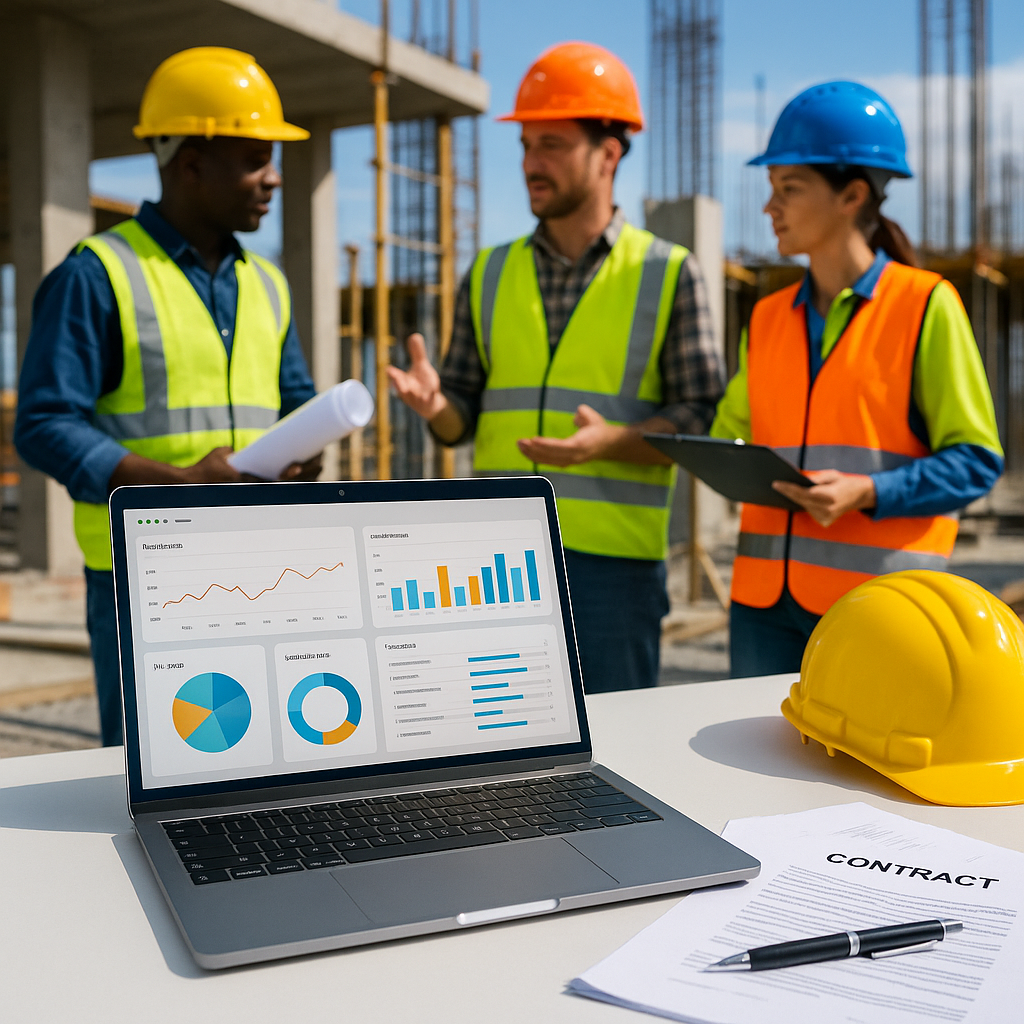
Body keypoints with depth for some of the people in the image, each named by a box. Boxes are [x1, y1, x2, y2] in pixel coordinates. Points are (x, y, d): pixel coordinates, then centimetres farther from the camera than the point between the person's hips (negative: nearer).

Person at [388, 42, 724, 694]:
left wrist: (611, 442, -21)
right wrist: (434, 403, -13)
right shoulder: (491, 274, 10)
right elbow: (462, 419, 11)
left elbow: (703, 420, -4)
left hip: (616, 559, -3)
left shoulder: (670, 274, 1)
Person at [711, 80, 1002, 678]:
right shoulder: (768, 318, 14)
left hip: (876, 603, -5)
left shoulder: (926, 305, -3)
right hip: (766, 601, 5)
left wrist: (869, 492, -19)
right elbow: (735, 432, 19)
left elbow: (976, 459, -4)